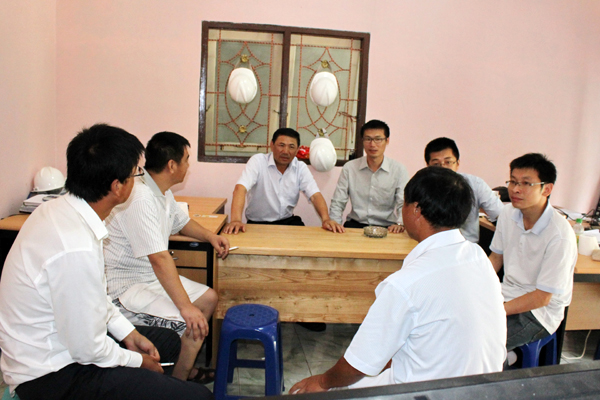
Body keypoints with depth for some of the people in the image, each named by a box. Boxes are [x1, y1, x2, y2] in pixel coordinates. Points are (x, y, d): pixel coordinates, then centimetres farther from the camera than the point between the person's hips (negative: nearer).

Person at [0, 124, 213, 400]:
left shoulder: (57, 209, -4)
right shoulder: (76, 250, -33)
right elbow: (88, 349, -23)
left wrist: (128, 332, 7)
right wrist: (138, 361, -6)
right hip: (50, 377, -9)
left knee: (167, 341, 21)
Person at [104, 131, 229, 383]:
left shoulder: (162, 192, 5)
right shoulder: (141, 198, -27)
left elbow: (182, 222, 23)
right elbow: (159, 258, -32)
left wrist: (210, 236, 4)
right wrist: (186, 307, -32)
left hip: (149, 278, 11)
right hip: (124, 289, -11)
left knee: (208, 298, 9)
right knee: (193, 324, -21)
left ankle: (183, 369, 22)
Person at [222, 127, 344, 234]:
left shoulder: (301, 168, 1)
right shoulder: (258, 161, -11)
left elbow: (315, 195, -8)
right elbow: (241, 188, -25)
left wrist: (326, 219, -28)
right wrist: (236, 220, -42)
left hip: (288, 221, 4)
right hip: (258, 223, -3)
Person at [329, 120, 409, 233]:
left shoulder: (399, 170, 1)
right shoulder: (349, 168, 5)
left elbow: (404, 204, -6)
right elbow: (338, 203, 6)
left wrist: (400, 224, -27)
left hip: (386, 227, 0)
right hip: (355, 225, 1)